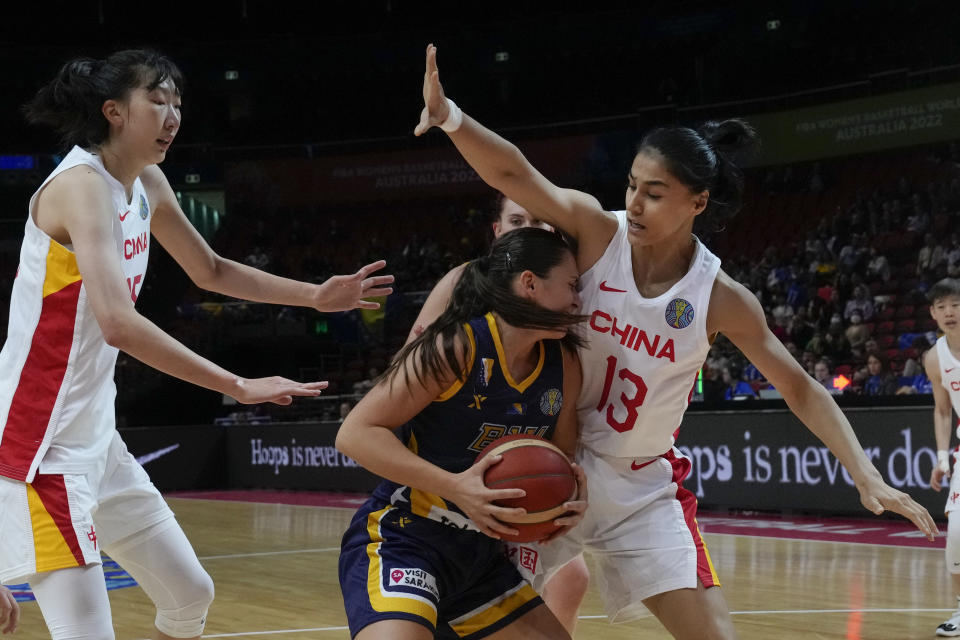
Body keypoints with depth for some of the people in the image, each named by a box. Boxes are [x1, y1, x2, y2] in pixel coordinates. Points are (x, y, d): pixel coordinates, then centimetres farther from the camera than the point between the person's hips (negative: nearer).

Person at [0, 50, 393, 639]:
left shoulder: (148, 185, 9)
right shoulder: (81, 185, -18)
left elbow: (211, 271, 26)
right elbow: (118, 324, -32)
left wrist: (316, 296, 17)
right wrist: (239, 386, -32)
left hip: (97, 437, 10)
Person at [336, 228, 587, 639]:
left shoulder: (563, 364, 3)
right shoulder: (457, 347, -17)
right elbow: (354, 433, -19)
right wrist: (455, 486, -29)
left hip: (479, 551, 8)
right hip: (402, 539, -8)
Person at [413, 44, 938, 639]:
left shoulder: (721, 298, -10)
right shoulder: (596, 231, -13)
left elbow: (802, 390, -3)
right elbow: (514, 173, -28)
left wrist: (868, 477, -13)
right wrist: (450, 117, -46)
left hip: (643, 488, 1)